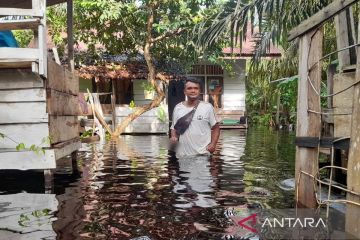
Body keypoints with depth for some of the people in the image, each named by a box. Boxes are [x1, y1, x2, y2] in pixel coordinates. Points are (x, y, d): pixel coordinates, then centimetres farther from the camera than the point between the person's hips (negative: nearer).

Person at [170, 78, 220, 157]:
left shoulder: (207, 107, -1)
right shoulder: (178, 108, 6)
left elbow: (215, 127, 5)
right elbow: (174, 128, 14)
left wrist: (213, 144, -9)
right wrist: (174, 137, -7)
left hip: (203, 154, -2)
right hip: (182, 155, 3)